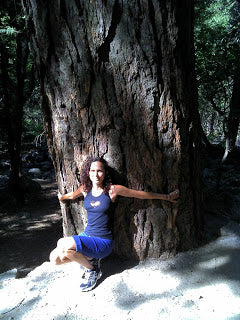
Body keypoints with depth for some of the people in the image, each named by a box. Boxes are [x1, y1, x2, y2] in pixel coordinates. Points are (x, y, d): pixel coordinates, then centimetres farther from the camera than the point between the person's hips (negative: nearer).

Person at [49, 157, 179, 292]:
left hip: (103, 241, -5)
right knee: (55, 258, -7)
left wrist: (168, 197, 1)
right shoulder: (85, 189, 1)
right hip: (86, 235, 6)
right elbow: (71, 195, 26)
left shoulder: (112, 189, -12)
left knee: (64, 244, -24)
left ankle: (92, 270, 1)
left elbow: (142, 194, -6)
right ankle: (90, 258, 12)